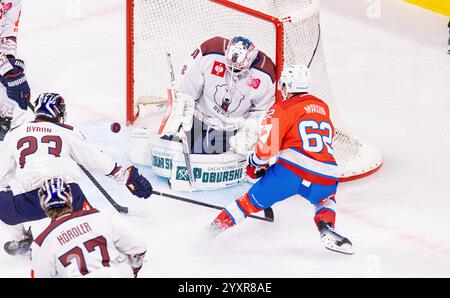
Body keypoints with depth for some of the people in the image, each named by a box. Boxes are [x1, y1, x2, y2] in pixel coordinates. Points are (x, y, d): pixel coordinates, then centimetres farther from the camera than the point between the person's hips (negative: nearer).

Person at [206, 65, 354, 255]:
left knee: (255, 200, 16)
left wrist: (256, 163, 17)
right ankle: (326, 229, 10)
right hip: (326, 178, 4)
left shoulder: (283, 109, 5)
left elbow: (267, 144, -4)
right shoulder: (323, 108, 23)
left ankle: (218, 225, 19)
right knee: (326, 197, 34)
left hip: (292, 171, -4)